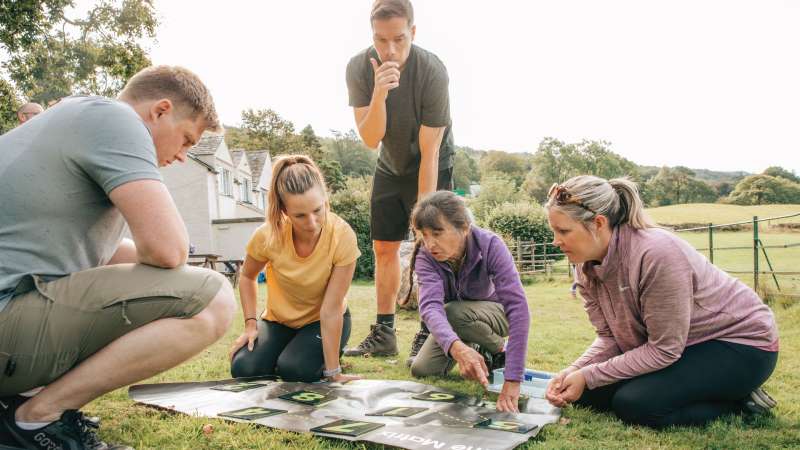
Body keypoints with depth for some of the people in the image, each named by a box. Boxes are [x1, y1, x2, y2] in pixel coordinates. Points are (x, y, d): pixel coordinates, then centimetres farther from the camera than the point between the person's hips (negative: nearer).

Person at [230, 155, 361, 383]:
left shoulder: (343, 236, -30)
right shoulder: (267, 235, -23)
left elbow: (331, 309, -28)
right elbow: (248, 277, 0)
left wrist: (333, 372, -27)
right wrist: (251, 324, -12)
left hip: (322, 321, -2)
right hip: (279, 319, 2)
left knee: (294, 370, -27)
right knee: (243, 368, -20)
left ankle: (323, 357, 6)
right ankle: (282, 352, 12)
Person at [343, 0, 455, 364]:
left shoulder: (432, 72, -31)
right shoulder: (359, 68, -20)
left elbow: (429, 153, -28)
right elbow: (370, 139, -24)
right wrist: (379, 94, -41)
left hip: (431, 166, -4)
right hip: (390, 166, 4)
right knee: (384, 247, 5)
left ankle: (428, 336, -4)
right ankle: (383, 334, 14)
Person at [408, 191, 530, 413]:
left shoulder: (490, 245, -33)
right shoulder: (425, 257, -27)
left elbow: (518, 306, -42)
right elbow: (430, 305, -44)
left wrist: (512, 381, -51)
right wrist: (456, 347, -66)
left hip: (494, 313, -3)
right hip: (453, 322, 4)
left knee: (452, 312, -33)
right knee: (421, 370, -15)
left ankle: (499, 352, -4)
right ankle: (473, 346, 13)